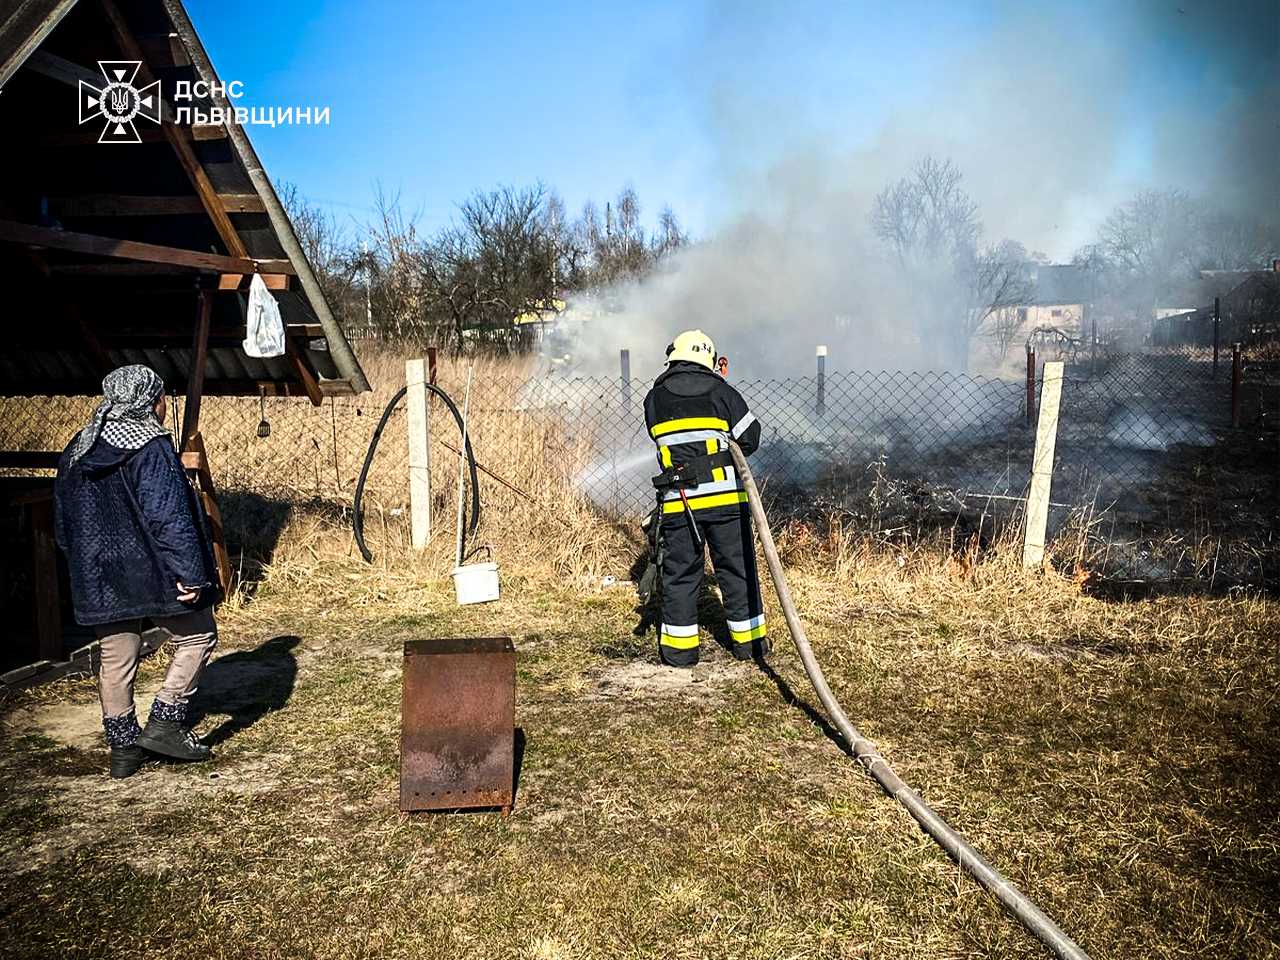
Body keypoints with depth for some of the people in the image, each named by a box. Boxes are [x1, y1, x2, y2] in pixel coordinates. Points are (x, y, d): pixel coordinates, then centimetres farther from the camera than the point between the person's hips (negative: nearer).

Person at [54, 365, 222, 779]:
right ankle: (164, 722, 3)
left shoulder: (77, 452, 11)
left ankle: (122, 748, 21)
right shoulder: (151, 449, -14)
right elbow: (169, 517, -21)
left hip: (100, 581, 7)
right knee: (197, 636, 10)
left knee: (115, 660, 14)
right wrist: (190, 572, -19)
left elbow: (64, 523, 17)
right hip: (151, 575, -7)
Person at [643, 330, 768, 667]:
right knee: (737, 568, 11)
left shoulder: (654, 399, 6)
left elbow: (664, 439, 13)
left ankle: (679, 647, 13)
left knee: (680, 572, 10)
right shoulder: (721, 391, 0)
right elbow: (750, 439, 3)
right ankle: (749, 639, 20)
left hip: (678, 502, 1)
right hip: (725, 497, -1)